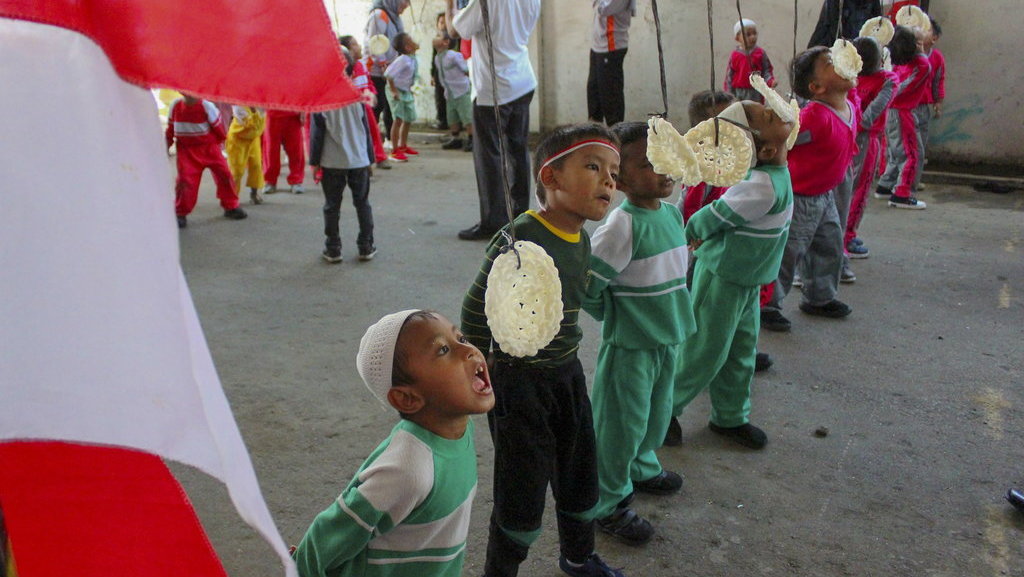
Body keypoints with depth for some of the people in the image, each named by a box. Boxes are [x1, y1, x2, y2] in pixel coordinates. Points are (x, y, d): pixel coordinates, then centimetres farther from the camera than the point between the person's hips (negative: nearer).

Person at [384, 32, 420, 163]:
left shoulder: (412, 59, 3)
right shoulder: (403, 60, -23)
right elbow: (389, 74, -27)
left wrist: (409, 89, 13)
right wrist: (394, 91, -23)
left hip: (406, 92, 9)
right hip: (397, 92, -9)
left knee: (408, 119, 16)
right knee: (398, 120, -8)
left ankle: (403, 146, 32)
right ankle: (394, 151, -3)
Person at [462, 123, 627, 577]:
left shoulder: (582, 241, 1)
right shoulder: (518, 240, -24)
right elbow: (475, 310, -16)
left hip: (567, 374, 8)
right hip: (519, 382, -8)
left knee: (578, 475, 22)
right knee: (523, 489, 4)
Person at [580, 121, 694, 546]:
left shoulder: (672, 212, 1)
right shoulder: (622, 225, -24)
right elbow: (584, 282, -24)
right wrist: (611, 315, -9)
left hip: (668, 338, 8)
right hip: (630, 346, -8)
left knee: (655, 413, 25)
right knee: (621, 425, 5)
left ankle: (641, 467, 50)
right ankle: (608, 504, 22)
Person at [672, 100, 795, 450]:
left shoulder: (771, 177, 1)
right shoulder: (765, 187, -28)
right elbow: (715, 215, -19)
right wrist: (693, 232, -2)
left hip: (746, 278, 9)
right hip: (723, 277, -9)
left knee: (742, 350, 17)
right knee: (706, 353, 3)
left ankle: (730, 417, 33)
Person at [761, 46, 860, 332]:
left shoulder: (852, 108, 0)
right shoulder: (814, 117, -29)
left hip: (825, 196, 9)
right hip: (797, 198, -9)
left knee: (830, 248, 20)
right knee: (785, 254, 0)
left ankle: (820, 298, 38)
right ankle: (767, 307, 15)